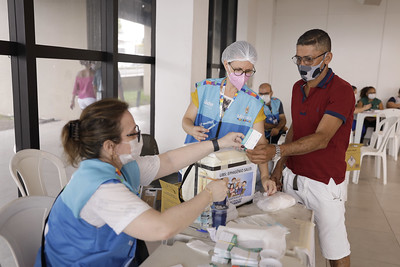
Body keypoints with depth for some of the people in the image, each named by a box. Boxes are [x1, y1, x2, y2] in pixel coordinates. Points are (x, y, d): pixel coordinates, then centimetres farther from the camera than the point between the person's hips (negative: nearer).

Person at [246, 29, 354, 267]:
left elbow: (321, 138, -28)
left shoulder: (341, 91, -16)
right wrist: (280, 164, 12)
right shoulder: (298, 87, 7)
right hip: (293, 176, 6)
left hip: (324, 182, -6)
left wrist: (277, 151, -40)